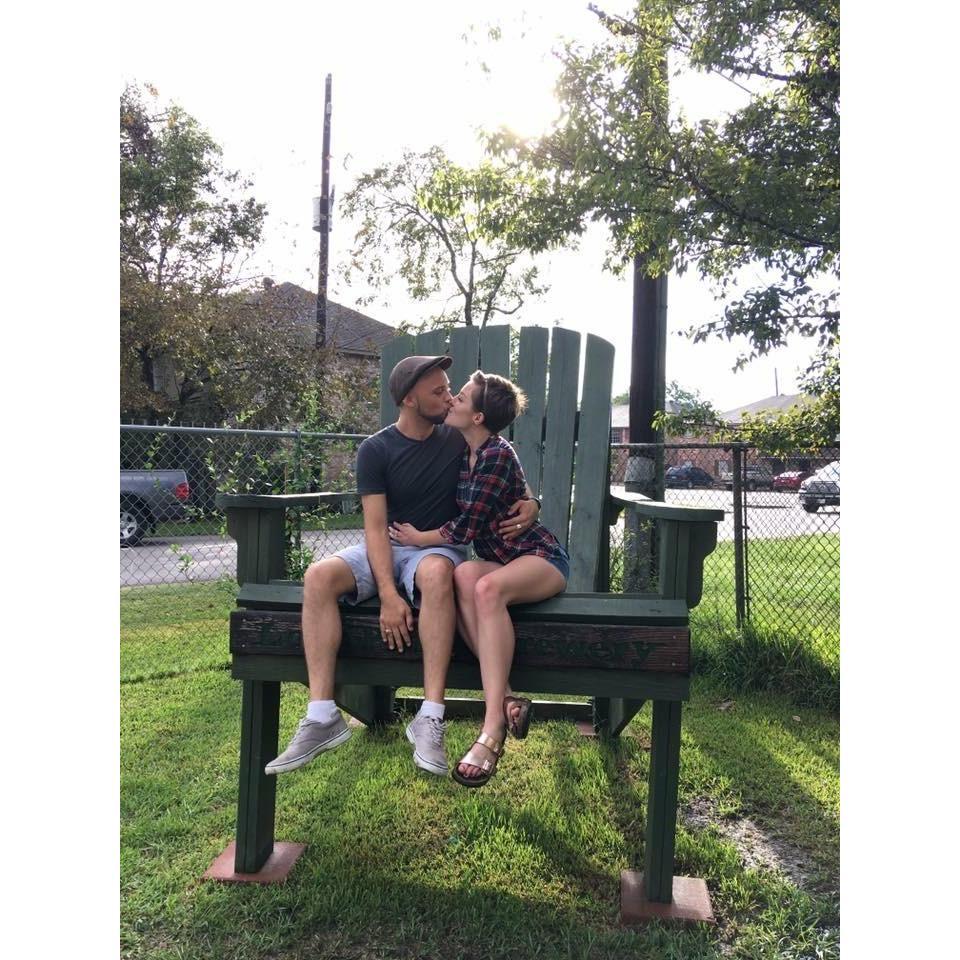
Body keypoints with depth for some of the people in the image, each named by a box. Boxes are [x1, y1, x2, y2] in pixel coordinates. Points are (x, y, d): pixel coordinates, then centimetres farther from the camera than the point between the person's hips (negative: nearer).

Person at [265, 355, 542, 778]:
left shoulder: (460, 440, 1)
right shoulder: (375, 450, -4)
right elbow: (375, 527, -11)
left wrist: (528, 503, -11)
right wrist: (388, 594, -25)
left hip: (439, 548, -1)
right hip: (385, 550, 1)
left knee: (436, 572, -39)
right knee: (318, 576, -29)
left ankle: (430, 718, -38)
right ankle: (322, 717, -27)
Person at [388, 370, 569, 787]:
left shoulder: (496, 455, -16)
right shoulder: (464, 454, 10)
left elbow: (468, 526, -16)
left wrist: (420, 539, -2)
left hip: (541, 558, -6)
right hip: (500, 562, 7)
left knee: (487, 587, -39)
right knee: (464, 575, -30)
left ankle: (492, 729, -41)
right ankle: (505, 697, -34)